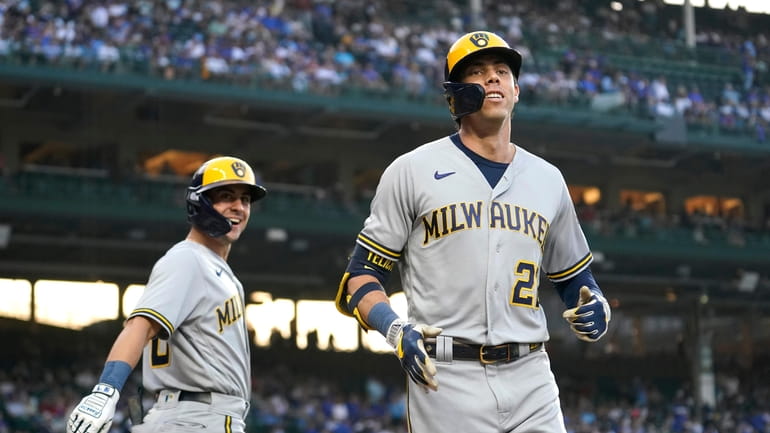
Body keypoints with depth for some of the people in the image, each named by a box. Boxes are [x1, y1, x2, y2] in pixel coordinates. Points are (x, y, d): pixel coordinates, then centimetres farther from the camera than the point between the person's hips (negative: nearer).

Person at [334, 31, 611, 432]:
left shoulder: (548, 179, 15)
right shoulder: (412, 170, 4)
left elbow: (573, 277, 24)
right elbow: (361, 273, 4)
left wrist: (596, 309, 1)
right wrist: (395, 329, -15)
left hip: (531, 379, 3)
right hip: (446, 381, -3)